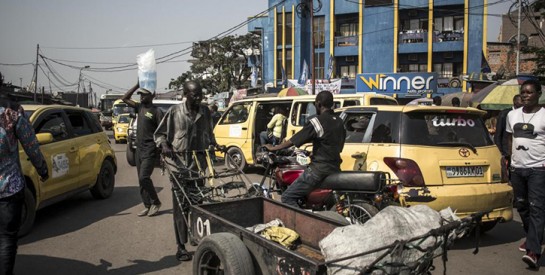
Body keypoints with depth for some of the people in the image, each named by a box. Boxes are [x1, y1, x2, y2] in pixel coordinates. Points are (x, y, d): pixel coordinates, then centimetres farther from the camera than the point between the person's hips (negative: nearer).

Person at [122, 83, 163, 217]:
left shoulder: (157, 111, -9)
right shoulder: (140, 107, 11)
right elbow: (124, 98, 16)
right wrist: (137, 85, 7)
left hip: (150, 150, -8)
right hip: (139, 149, 8)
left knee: (144, 178, -13)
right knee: (142, 180, 8)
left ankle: (156, 203, 4)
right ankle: (147, 206, 16)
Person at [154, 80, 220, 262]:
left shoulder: (205, 112, 9)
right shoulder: (174, 112, -1)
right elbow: (159, 134, 7)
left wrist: (214, 144, 7)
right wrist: (164, 145, -11)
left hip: (199, 160, 3)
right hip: (179, 160, -3)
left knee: (198, 201, 7)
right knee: (181, 204, -1)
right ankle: (181, 246, 6)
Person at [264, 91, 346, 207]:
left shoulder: (316, 121, -13)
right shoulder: (339, 122, 11)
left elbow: (293, 141, -12)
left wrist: (273, 148, 0)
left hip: (319, 169, -8)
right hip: (335, 168, 9)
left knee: (288, 197, -7)